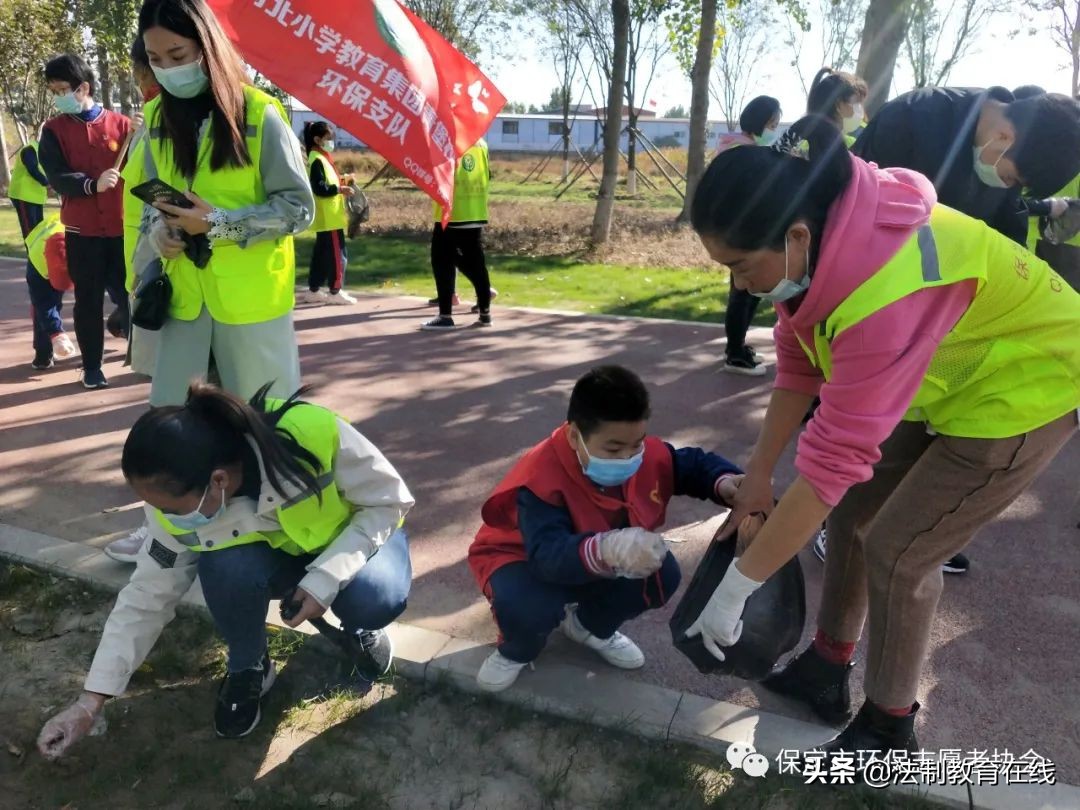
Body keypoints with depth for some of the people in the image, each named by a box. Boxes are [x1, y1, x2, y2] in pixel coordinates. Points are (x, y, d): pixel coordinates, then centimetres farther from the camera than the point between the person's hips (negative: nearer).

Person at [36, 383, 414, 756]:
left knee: (377, 596, -35)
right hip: (276, 555, 3)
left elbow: (390, 501, -24)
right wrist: (91, 700, -12)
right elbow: (146, 597, -11)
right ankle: (248, 669, 0)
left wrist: (327, 578, -34)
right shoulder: (180, 504, -24)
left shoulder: (314, 435, -39)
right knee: (226, 569, -31)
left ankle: (361, 628, 3)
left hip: (358, 536, -2)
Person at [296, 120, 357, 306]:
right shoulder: (317, 160, -15)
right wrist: (340, 189, -16)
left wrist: (340, 184, 7)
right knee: (338, 253, -5)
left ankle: (313, 291, 18)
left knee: (321, 253, 13)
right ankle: (335, 292, 2)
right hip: (329, 217, -10)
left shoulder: (321, 158, 16)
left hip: (327, 217, 10)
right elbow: (320, 189, -22)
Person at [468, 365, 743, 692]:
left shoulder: (648, 455, -20)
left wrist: (725, 483, -28)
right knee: (526, 606, -39)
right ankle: (516, 652, 3)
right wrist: (606, 549, -71)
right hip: (522, 558, -5)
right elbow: (548, 554, -50)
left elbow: (694, 464, -3)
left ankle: (590, 626, 14)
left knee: (662, 574, -17)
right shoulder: (542, 477, -38)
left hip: (601, 561, 6)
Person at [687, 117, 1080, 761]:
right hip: (945, 375, 8)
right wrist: (759, 474, -1)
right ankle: (827, 670, 27)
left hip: (1026, 384, -8)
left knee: (898, 548, -8)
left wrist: (736, 588, -31)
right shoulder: (824, 241, -16)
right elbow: (798, 366, -3)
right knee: (855, 511, 9)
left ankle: (889, 726, 15)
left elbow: (834, 459, -39)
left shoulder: (885, 291, -41)